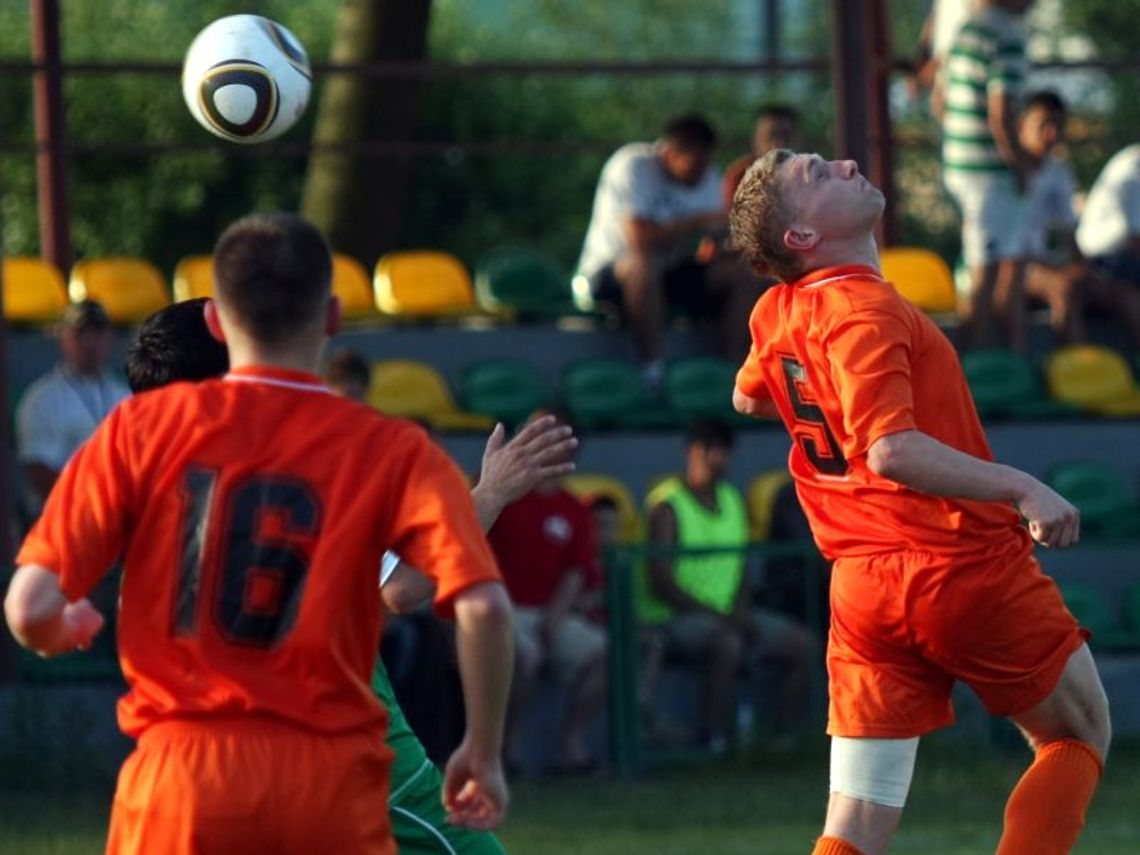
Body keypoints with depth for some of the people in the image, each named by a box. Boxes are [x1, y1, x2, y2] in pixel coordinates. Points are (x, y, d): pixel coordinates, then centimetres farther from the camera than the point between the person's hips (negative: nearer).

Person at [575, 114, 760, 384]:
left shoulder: (707, 177, 4)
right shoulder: (632, 167, -17)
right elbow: (638, 238, -29)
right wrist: (699, 222, -25)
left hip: (671, 272, 7)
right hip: (608, 272, -7)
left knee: (742, 271, -13)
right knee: (642, 265, -41)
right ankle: (651, 371, -36)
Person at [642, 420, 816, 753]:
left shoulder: (732, 500, 15)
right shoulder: (668, 505, -8)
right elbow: (662, 584, -14)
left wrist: (741, 610, -4)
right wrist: (716, 615, -19)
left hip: (729, 612, 8)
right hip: (677, 618, -8)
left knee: (801, 643, -7)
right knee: (728, 643, -37)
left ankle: (784, 736, -7)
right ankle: (716, 744, -34)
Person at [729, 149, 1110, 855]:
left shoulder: (778, 315, 9)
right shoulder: (864, 310, -16)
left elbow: (749, 397, 32)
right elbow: (891, 451, -29)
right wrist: (1020, 488, -32)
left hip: (863, 586, 7)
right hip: (968, 569, -7)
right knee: (1080, 734, 15)